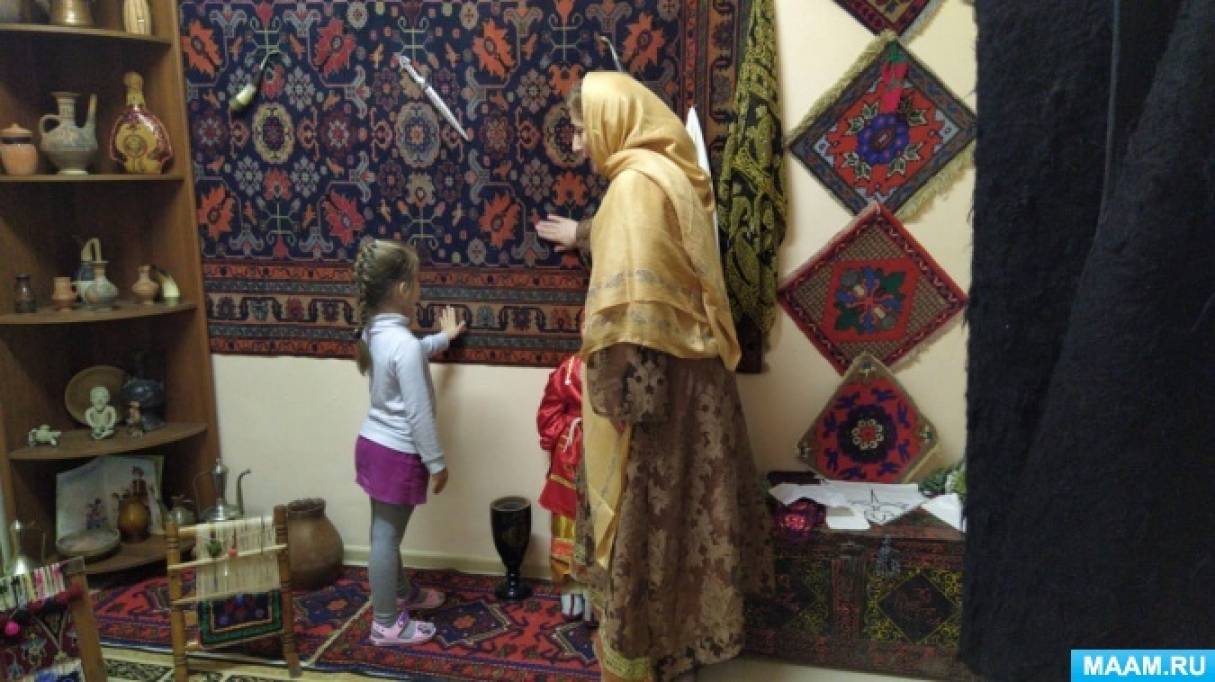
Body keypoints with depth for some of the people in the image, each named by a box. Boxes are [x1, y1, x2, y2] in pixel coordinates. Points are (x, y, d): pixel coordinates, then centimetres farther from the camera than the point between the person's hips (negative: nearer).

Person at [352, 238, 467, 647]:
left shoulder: (375, 331, 3)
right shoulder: (403, 343, -26)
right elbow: (418, 414, -23)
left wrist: (443, 338, 41)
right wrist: (437, 462, -14)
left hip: (374, 443, 9)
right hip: (397, 454, -9)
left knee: (386, 533, 22)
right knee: (386, 538, 3)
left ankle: (402, 593, 42)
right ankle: (386, 624, 17)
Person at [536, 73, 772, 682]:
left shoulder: (636, 181, -17)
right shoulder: (667, 171, 14)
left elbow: (635, 299, -26)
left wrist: (622, 391, -25)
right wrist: (581, 235, 50)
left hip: (650, 380, -10)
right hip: (679, 377, 10)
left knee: (639, 518, 2)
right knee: (665, 512, 18)